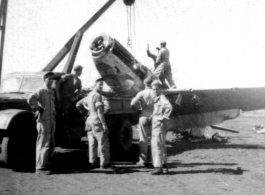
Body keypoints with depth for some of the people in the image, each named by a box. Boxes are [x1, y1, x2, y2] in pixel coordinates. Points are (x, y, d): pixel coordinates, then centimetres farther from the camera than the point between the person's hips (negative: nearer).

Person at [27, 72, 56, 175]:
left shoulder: (51, 92, 18)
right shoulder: (41, 91, -9)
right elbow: (30, 98, -27)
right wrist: (37, 108, -18)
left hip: (51, 120, 9)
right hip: (43, 120, -9)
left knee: (51, 145, 12)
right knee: (43, 144, -8)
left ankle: (46, 165, 21)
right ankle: (40, 167, -5)